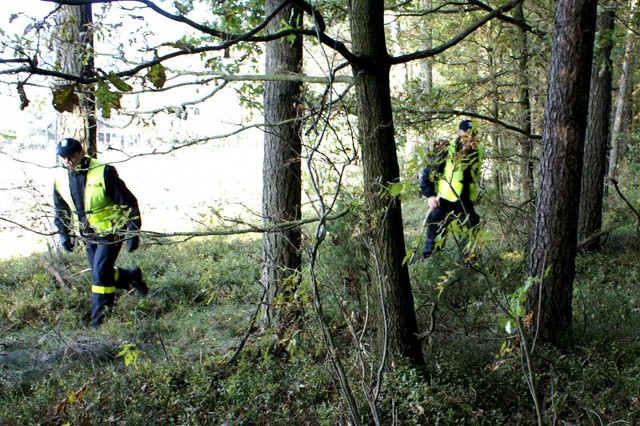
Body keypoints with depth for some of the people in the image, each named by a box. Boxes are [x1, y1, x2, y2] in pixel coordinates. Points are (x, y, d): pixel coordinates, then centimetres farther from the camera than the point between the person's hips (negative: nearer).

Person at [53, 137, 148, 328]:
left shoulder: (103, 172, -20)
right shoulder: (61, 180, -1)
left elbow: (128, 202, -16)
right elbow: (60, 210, 17)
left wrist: (133, 232, -17)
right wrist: (64, 234, 12)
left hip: (111, 232, -6)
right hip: (89, 235, 7)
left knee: (101, 273, -13)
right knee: (99, 273, 12)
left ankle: (100, 317, -1)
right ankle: (132, 276, 38)